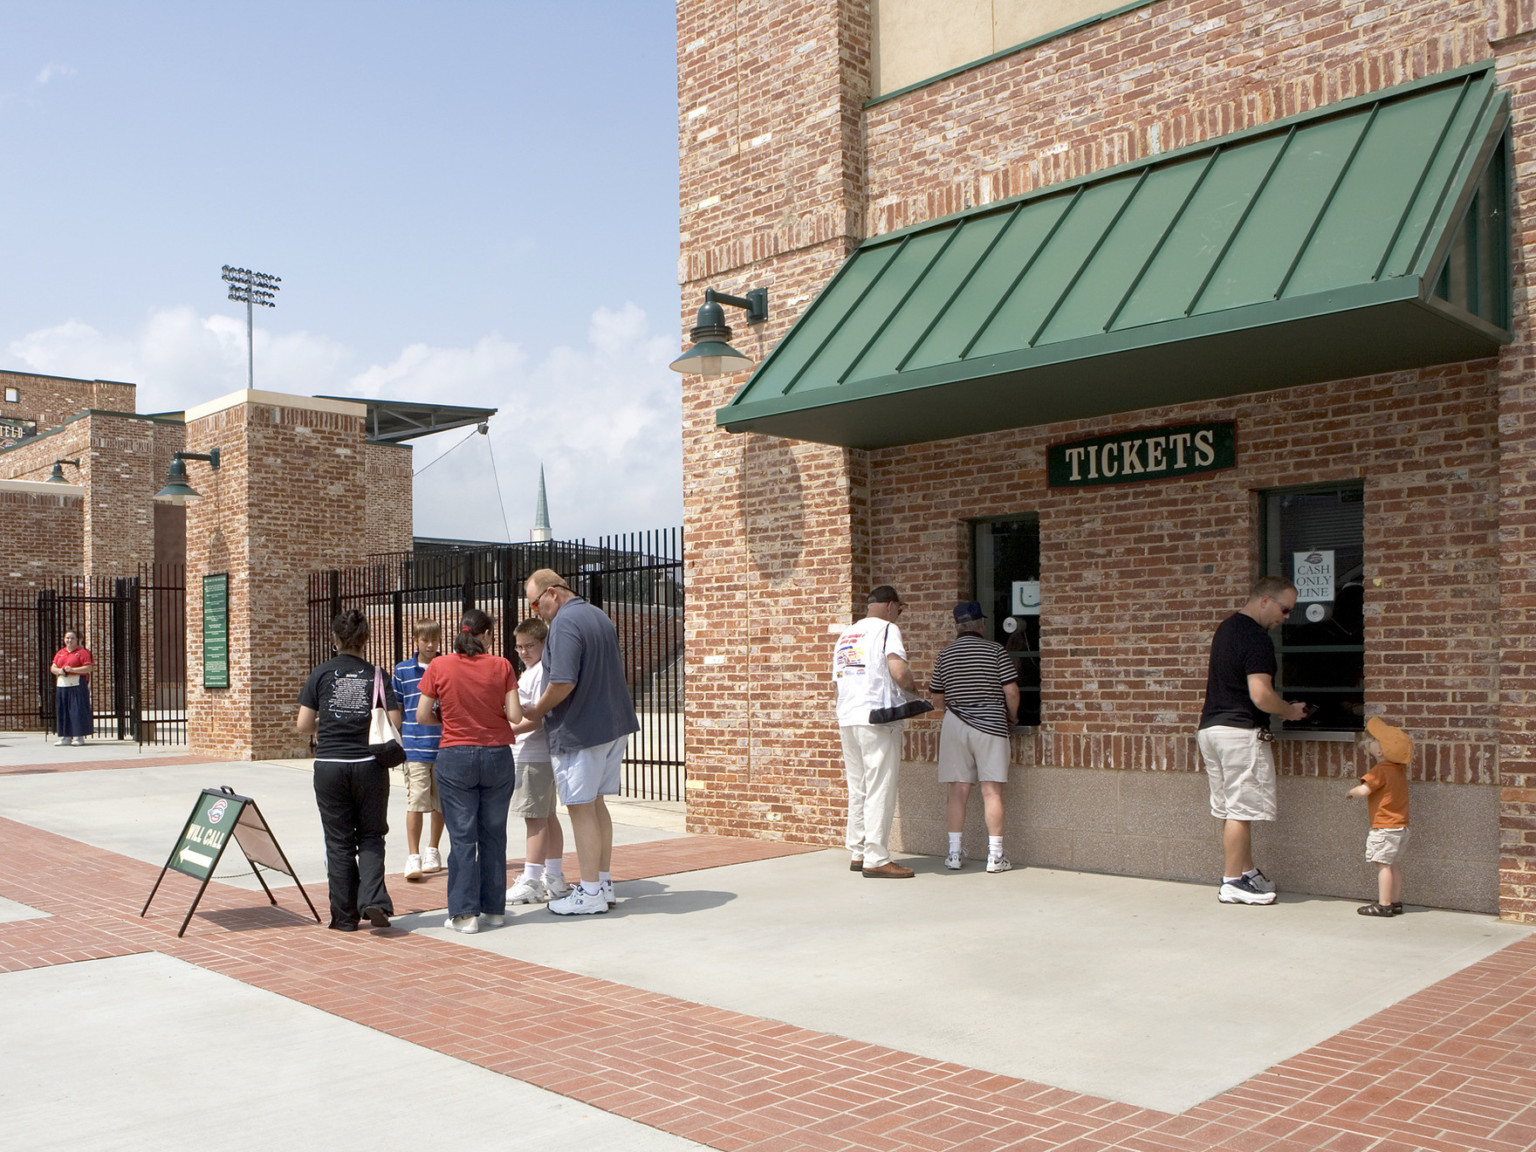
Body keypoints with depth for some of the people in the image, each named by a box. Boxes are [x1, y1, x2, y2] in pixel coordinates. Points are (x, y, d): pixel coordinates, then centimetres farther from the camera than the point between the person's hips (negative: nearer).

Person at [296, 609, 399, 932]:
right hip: (369, 765, 0)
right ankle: (373, 901, -5)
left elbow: (303, 724, -1)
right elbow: (394, 723, -3)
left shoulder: (321, 674, 0)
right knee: (370, 836, 13)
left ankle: (345, 916, 13)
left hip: (330, 765, 0)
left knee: (339, 841, 9)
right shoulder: (377, 675, 1)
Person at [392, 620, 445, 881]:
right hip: (415, 747, -1)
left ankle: (433, 851, 25)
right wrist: (396, 741, 5)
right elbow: (396, 709, 10)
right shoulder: (403, 670, 5)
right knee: (416, 801, -9)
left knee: (441, 803, 9)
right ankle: (413, 856, -3)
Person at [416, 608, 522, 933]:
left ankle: (464, 912, 4)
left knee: (462, 837, 3)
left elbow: (422, 716, -3)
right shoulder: (501, 666, -4)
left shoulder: (439, 666, -3)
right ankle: (494, 908, 17)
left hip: (455, 758, -1)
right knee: (493, 835, 10)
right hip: (497, 756, 1)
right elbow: (515, 715, -7)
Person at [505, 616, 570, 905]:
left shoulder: (543, 671, -15)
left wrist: (509, 731, -25)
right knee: (547, 816, 15)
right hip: (532, 753, 11)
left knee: (535, 816, -7)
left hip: (536, 755, -11)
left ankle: (531, 883, -4)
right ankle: (555, 879, 22)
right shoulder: (530, 671, 19)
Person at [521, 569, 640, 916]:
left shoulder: (565, 623, -17)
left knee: (581, 809, -1)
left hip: (579, 731, -9)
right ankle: (604, 884, 22)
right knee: (596, 804, 17)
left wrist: (536, 711, -9)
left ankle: (590, 894, 4)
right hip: (614, 724, 9)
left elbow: (564, 682, -25)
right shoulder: (601, 617, 13)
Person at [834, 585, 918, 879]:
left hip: (847, 720, 8)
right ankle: (876, 859, -4)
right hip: (877, 718, -7)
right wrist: (912, 687, 1)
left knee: (857, 789, 14)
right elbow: (899, 672, -18)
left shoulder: (845, 635, 19)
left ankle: (857, 854, 18)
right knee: (880, 789, -4)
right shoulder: (887, 629, -4)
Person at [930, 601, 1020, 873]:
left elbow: (938, 700, 10)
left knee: (958, 791, 6)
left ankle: (954, 853, 7)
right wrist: (1012, 717, 12)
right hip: (990, 725, -2)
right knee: (992, 791, -1)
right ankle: (995, 856, 0)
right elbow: (1011, 691, -5)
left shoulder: (945, 654, 7)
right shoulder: (995, 650, -1)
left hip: (955, 725, 3)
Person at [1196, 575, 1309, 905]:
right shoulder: (1257, 639, -16)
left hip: (1210, 727, 10)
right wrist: (1291, 711, -4)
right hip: (1240, 732, -10)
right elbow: (1260, 696, -23)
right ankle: (1232, 883, 2)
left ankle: (1247, 872, 23)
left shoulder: (1227, 627, 15)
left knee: (1231, 808, 14)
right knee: (1240, 809, -3)